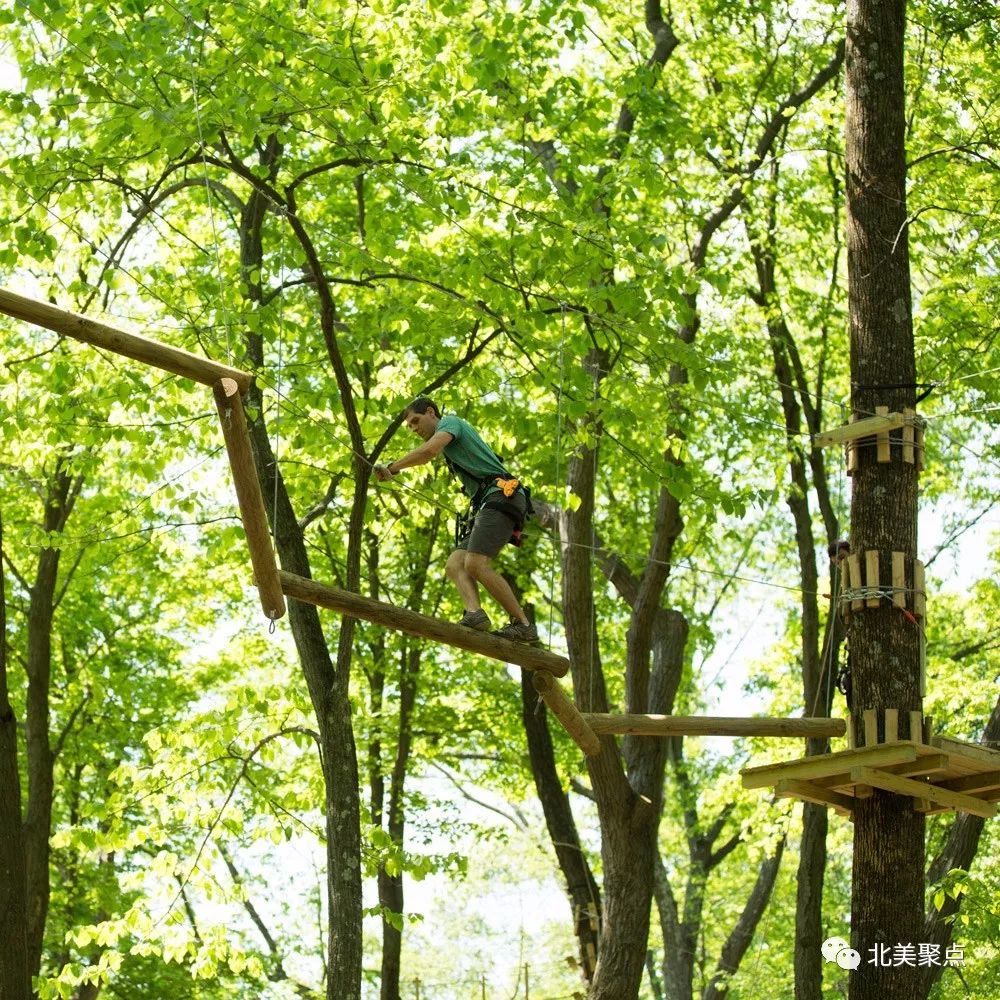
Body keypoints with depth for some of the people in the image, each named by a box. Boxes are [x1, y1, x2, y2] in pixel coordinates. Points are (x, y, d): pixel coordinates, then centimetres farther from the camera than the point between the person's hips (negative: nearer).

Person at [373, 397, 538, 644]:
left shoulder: (450, 422, 4)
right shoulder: (450, 444, 34)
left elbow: (428, 451, -16)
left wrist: (392, 468, -8)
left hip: (500, 495, -10)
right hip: (484, 505, 10)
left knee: (476, 564, -22)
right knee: (454, 565, -5)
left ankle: (523, 624, -17)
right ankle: (474, 612, -29)